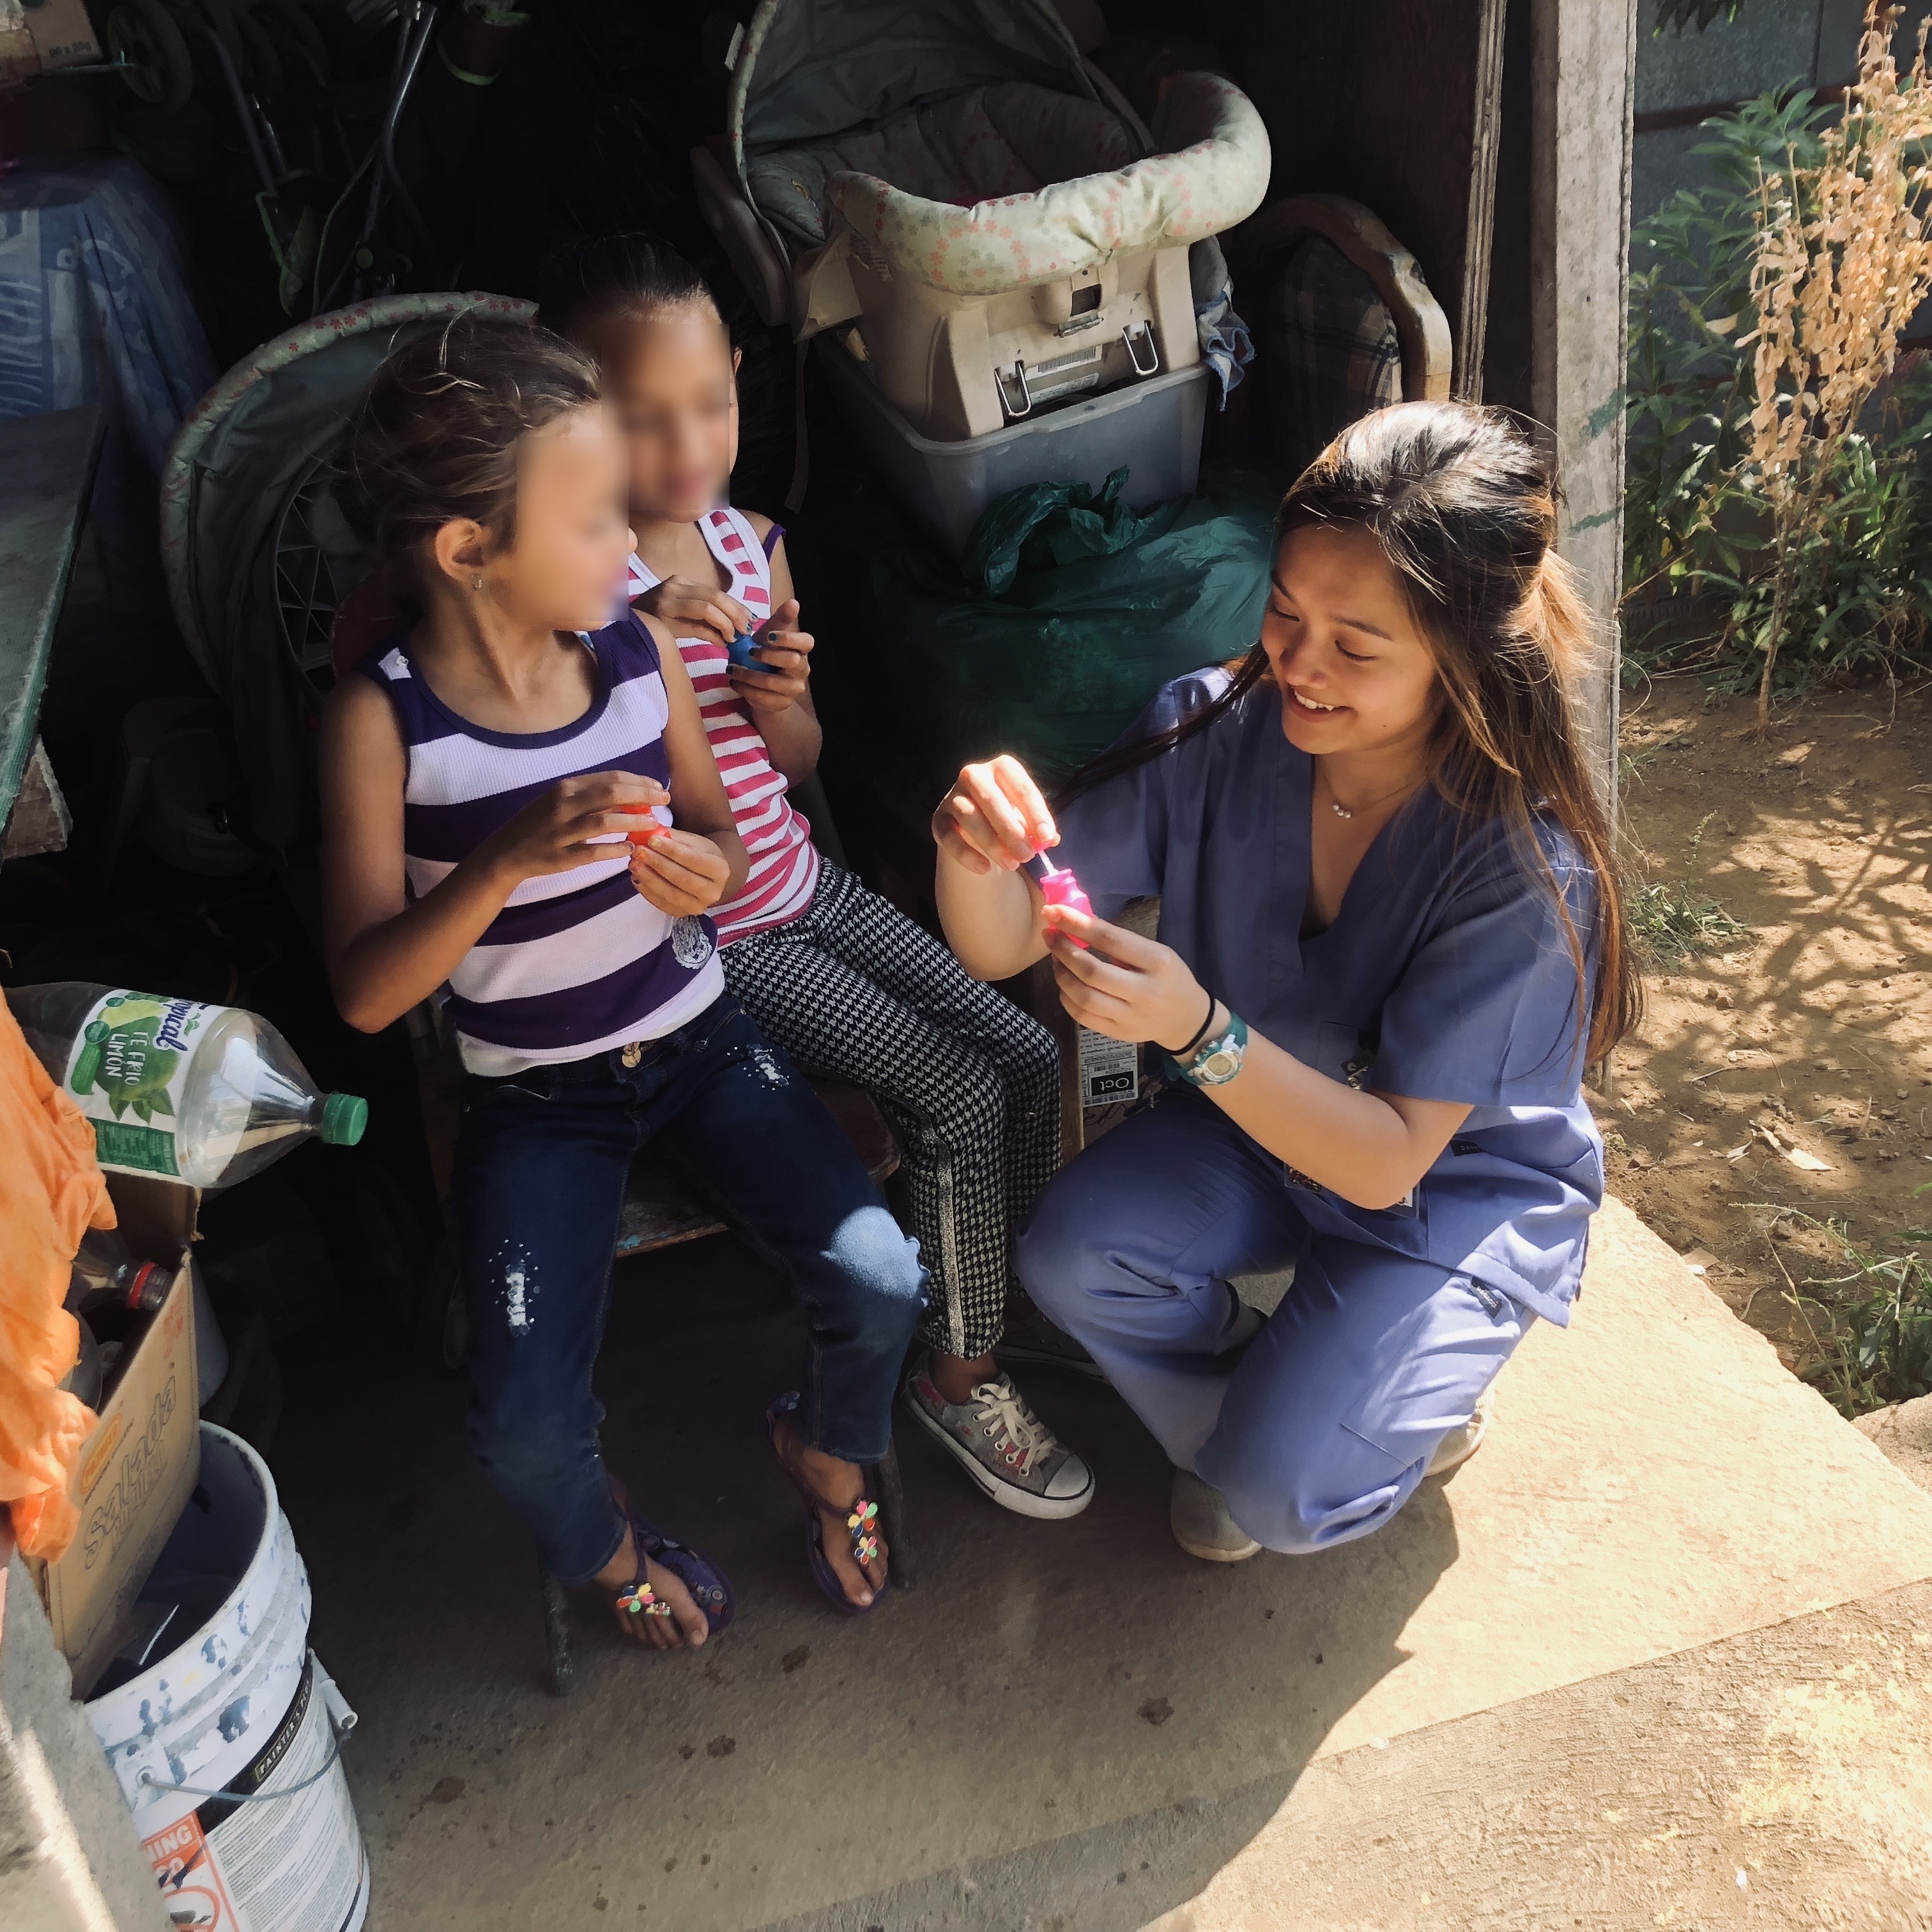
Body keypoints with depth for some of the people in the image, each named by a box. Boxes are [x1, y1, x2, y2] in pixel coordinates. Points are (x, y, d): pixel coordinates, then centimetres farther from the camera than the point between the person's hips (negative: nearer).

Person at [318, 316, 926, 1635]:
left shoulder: (642, 654, -7)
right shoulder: (384, 718, -16)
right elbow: (364, 992, -20)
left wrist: (702, 868, -17)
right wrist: (509, 859, -37)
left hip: (698, 1040, 3)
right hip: (533, 1094, -2)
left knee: (879, 1282, -14)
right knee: (527, 1427, -15)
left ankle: (829, 1450, 23)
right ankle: (604, 1547, 24)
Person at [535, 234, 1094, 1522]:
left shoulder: (750, 541, 2)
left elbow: (801, 760, 10)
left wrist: (778, 699, -14)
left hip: (803, 883, 7)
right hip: (709, 941, -7)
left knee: (1030, 1056, 2)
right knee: (956, 1096, -14)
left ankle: (1007, 1294, 27)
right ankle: (959, 1371, 10)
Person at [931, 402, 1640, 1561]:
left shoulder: (1529, 866, -30)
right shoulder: (1216, 732, -21)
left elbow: (1388, 1160, -28)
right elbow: (1001, 948, -17)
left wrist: (1196, 1030, -44)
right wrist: (976, 850, -41)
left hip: (1462, 1186, -3)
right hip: (1255, 1117, 4)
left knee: (1285, 1498, -19)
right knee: (1072, 1258, -23)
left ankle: (1405, 1410, 18)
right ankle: (1259, 1413, 9)